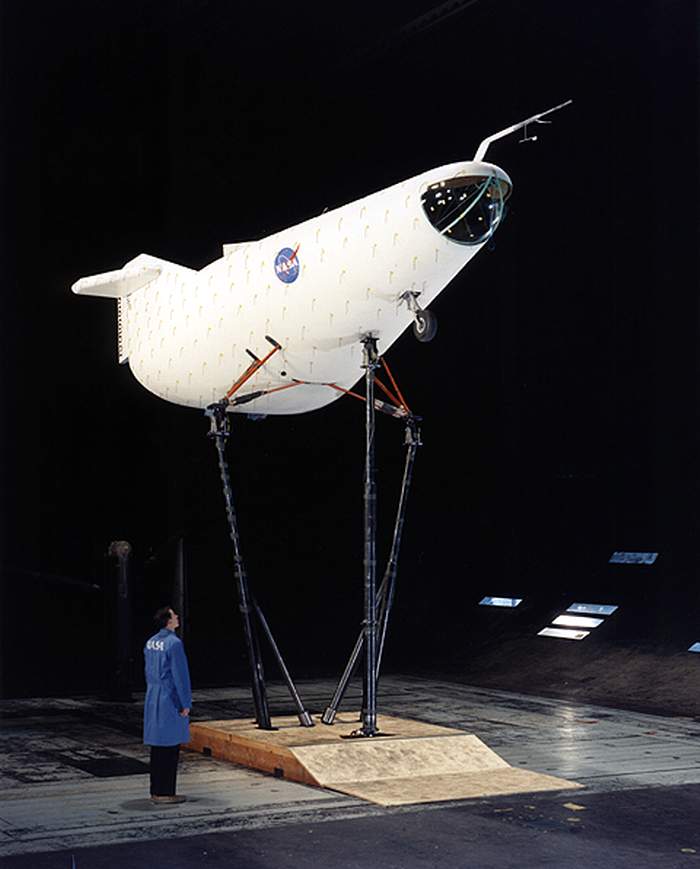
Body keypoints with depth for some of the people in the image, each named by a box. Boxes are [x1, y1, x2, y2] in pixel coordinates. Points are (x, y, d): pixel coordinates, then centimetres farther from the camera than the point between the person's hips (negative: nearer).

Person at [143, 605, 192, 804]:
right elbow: (180, 675, -15)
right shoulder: (174, 643, -16)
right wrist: (185, 704, -10)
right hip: (170, 700, -8)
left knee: (157, 746, 13)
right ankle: (166, 793, 0)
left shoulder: (151, 642, 9)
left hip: (153, 699, 8)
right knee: (170, 747, -3)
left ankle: (156, 791, 18)